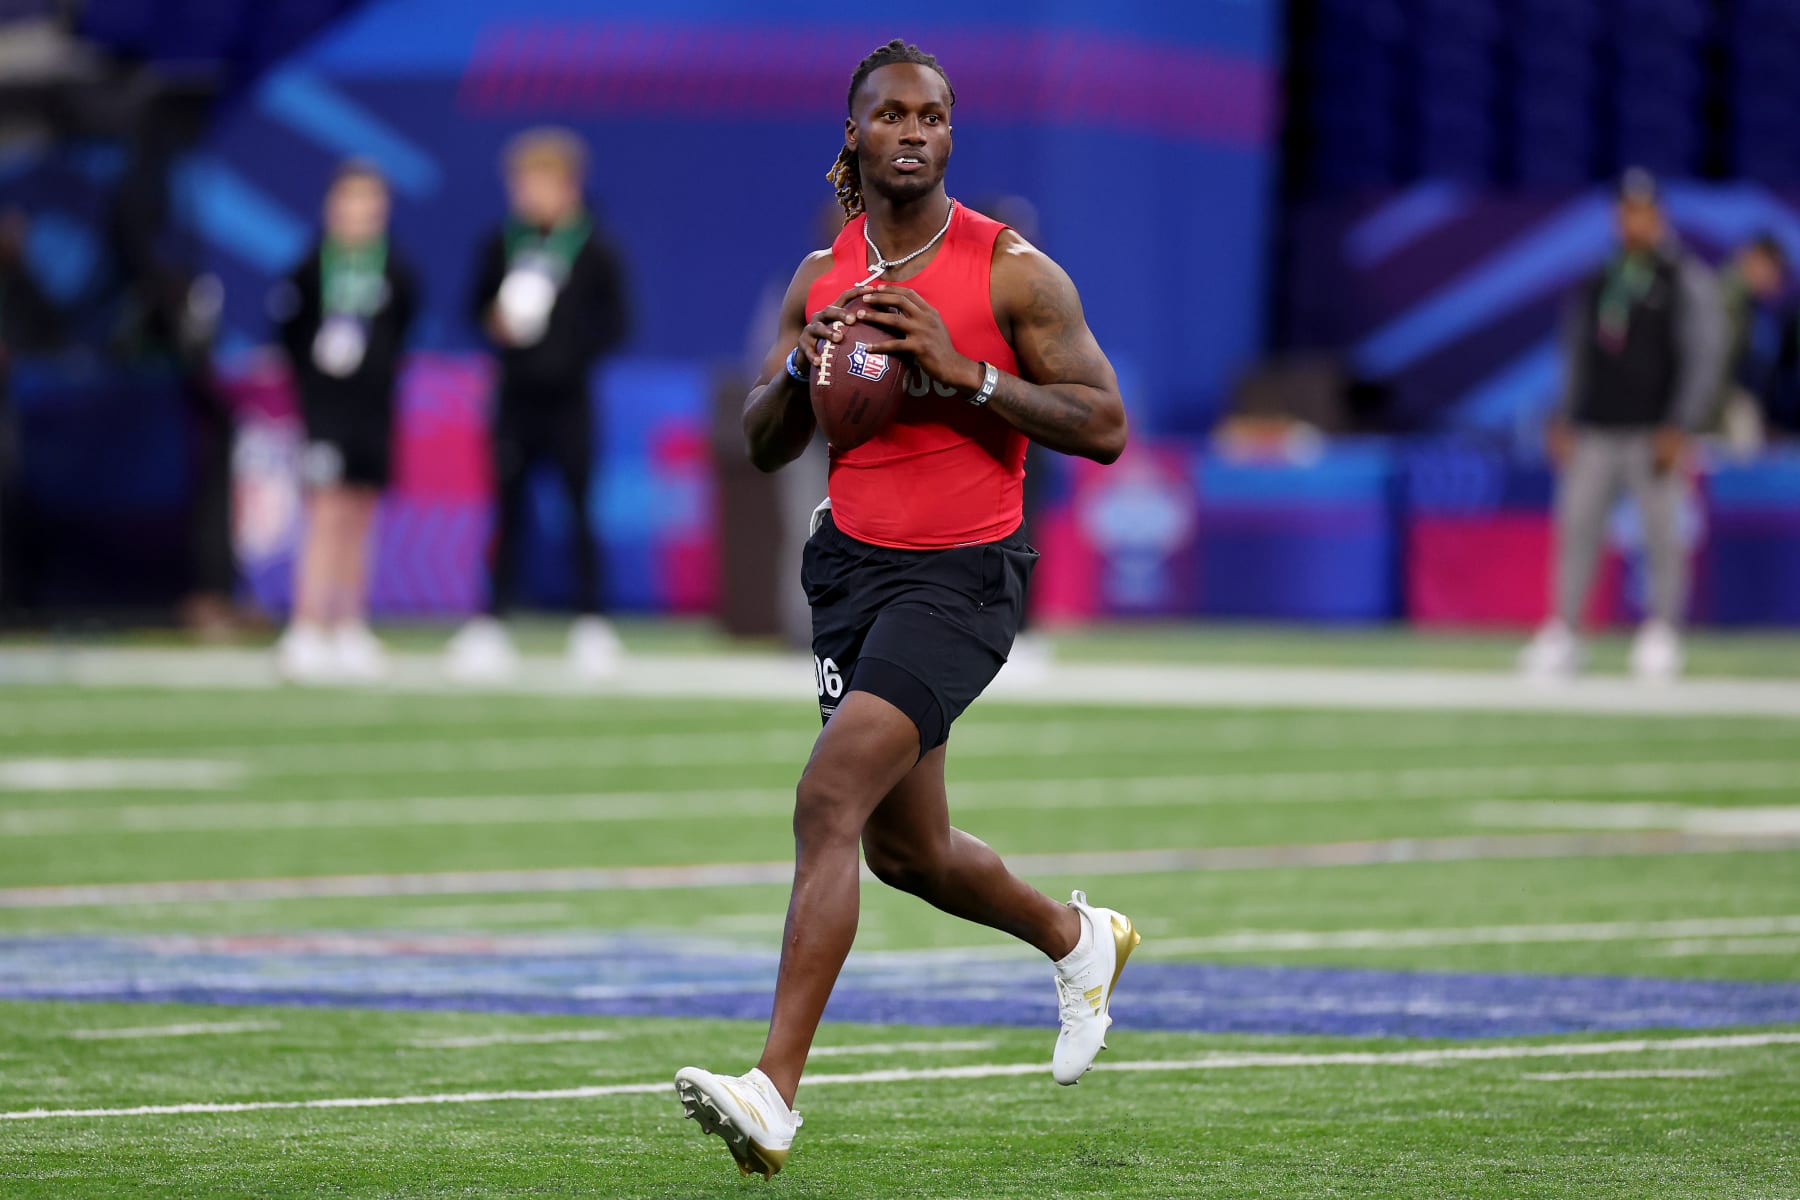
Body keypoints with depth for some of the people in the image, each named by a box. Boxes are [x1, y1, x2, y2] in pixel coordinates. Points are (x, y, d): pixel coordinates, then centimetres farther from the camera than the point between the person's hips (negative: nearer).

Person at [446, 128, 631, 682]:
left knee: (580, 507, 0)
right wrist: (496, 322, -9)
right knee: (510, 509, 4)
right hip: (516, 399, 2)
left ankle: (591, 625, 8)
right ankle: (492, 624, 7)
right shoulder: (501, 245, 4)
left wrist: (576, 351, -15)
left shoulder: (595, 249, -3)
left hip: (568, 399, -2)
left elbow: (614, 323, 0)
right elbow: (479, 308, 13)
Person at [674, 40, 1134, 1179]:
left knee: (831, 796, -22)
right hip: (853, 565, 7)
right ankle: (1079, 937, 47)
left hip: (962, 574, -7)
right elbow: (764, 445, 13)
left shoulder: (1013, 271, -7)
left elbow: (1104, 424, -9)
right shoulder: (822, 275, 8)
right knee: (905, 849, 16)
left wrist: (965, 371, -19)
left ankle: (777, 1090, -25)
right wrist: (801, 368, -9)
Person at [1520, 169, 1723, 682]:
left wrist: (1678, 428, -13)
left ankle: (1661, 637, 5)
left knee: (1663, 533, -3)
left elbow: (1704, 357, -6)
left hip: (1653, 434, -5)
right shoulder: (1596, 280, 14)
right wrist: (1563, 421, 12)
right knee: (1576, 525, 1)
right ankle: (1562, 635, 6)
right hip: (1594, 430, 5)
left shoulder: (1687, 280, -1)